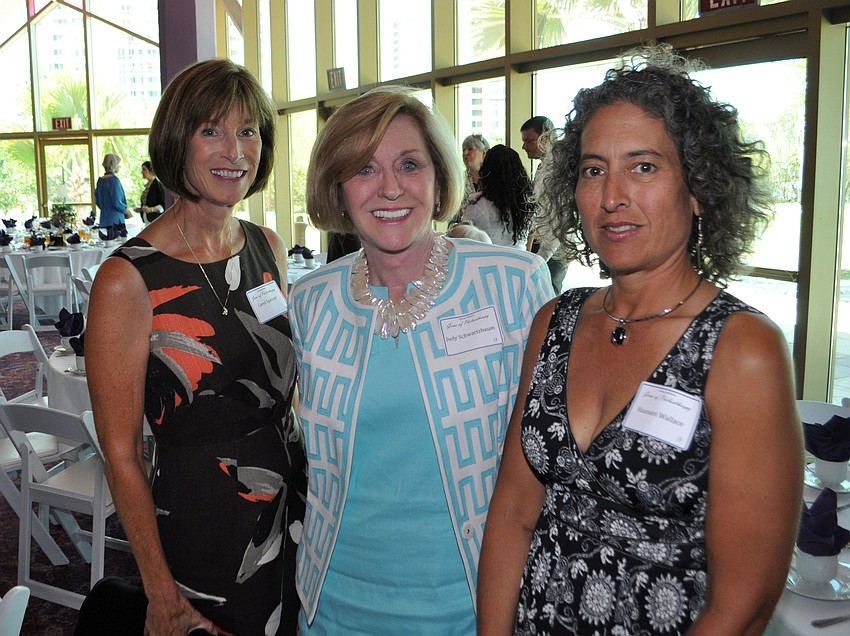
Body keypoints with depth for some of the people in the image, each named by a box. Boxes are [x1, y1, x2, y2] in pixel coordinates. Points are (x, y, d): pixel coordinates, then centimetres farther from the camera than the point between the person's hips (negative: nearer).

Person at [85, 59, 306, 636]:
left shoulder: (269, 248, 2)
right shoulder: (128, 280, -17)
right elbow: (123, 458, -13)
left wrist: (318, 500, 12)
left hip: (297, 517, 6)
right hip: (203, 532, -5)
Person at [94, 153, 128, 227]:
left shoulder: (100, 180, 10)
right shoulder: (114, 180, -13)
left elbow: (97, 201, 16)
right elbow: (117, 202, -16)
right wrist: (125, 210, 0)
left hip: (104, 219, 8)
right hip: (115, 219, -8)